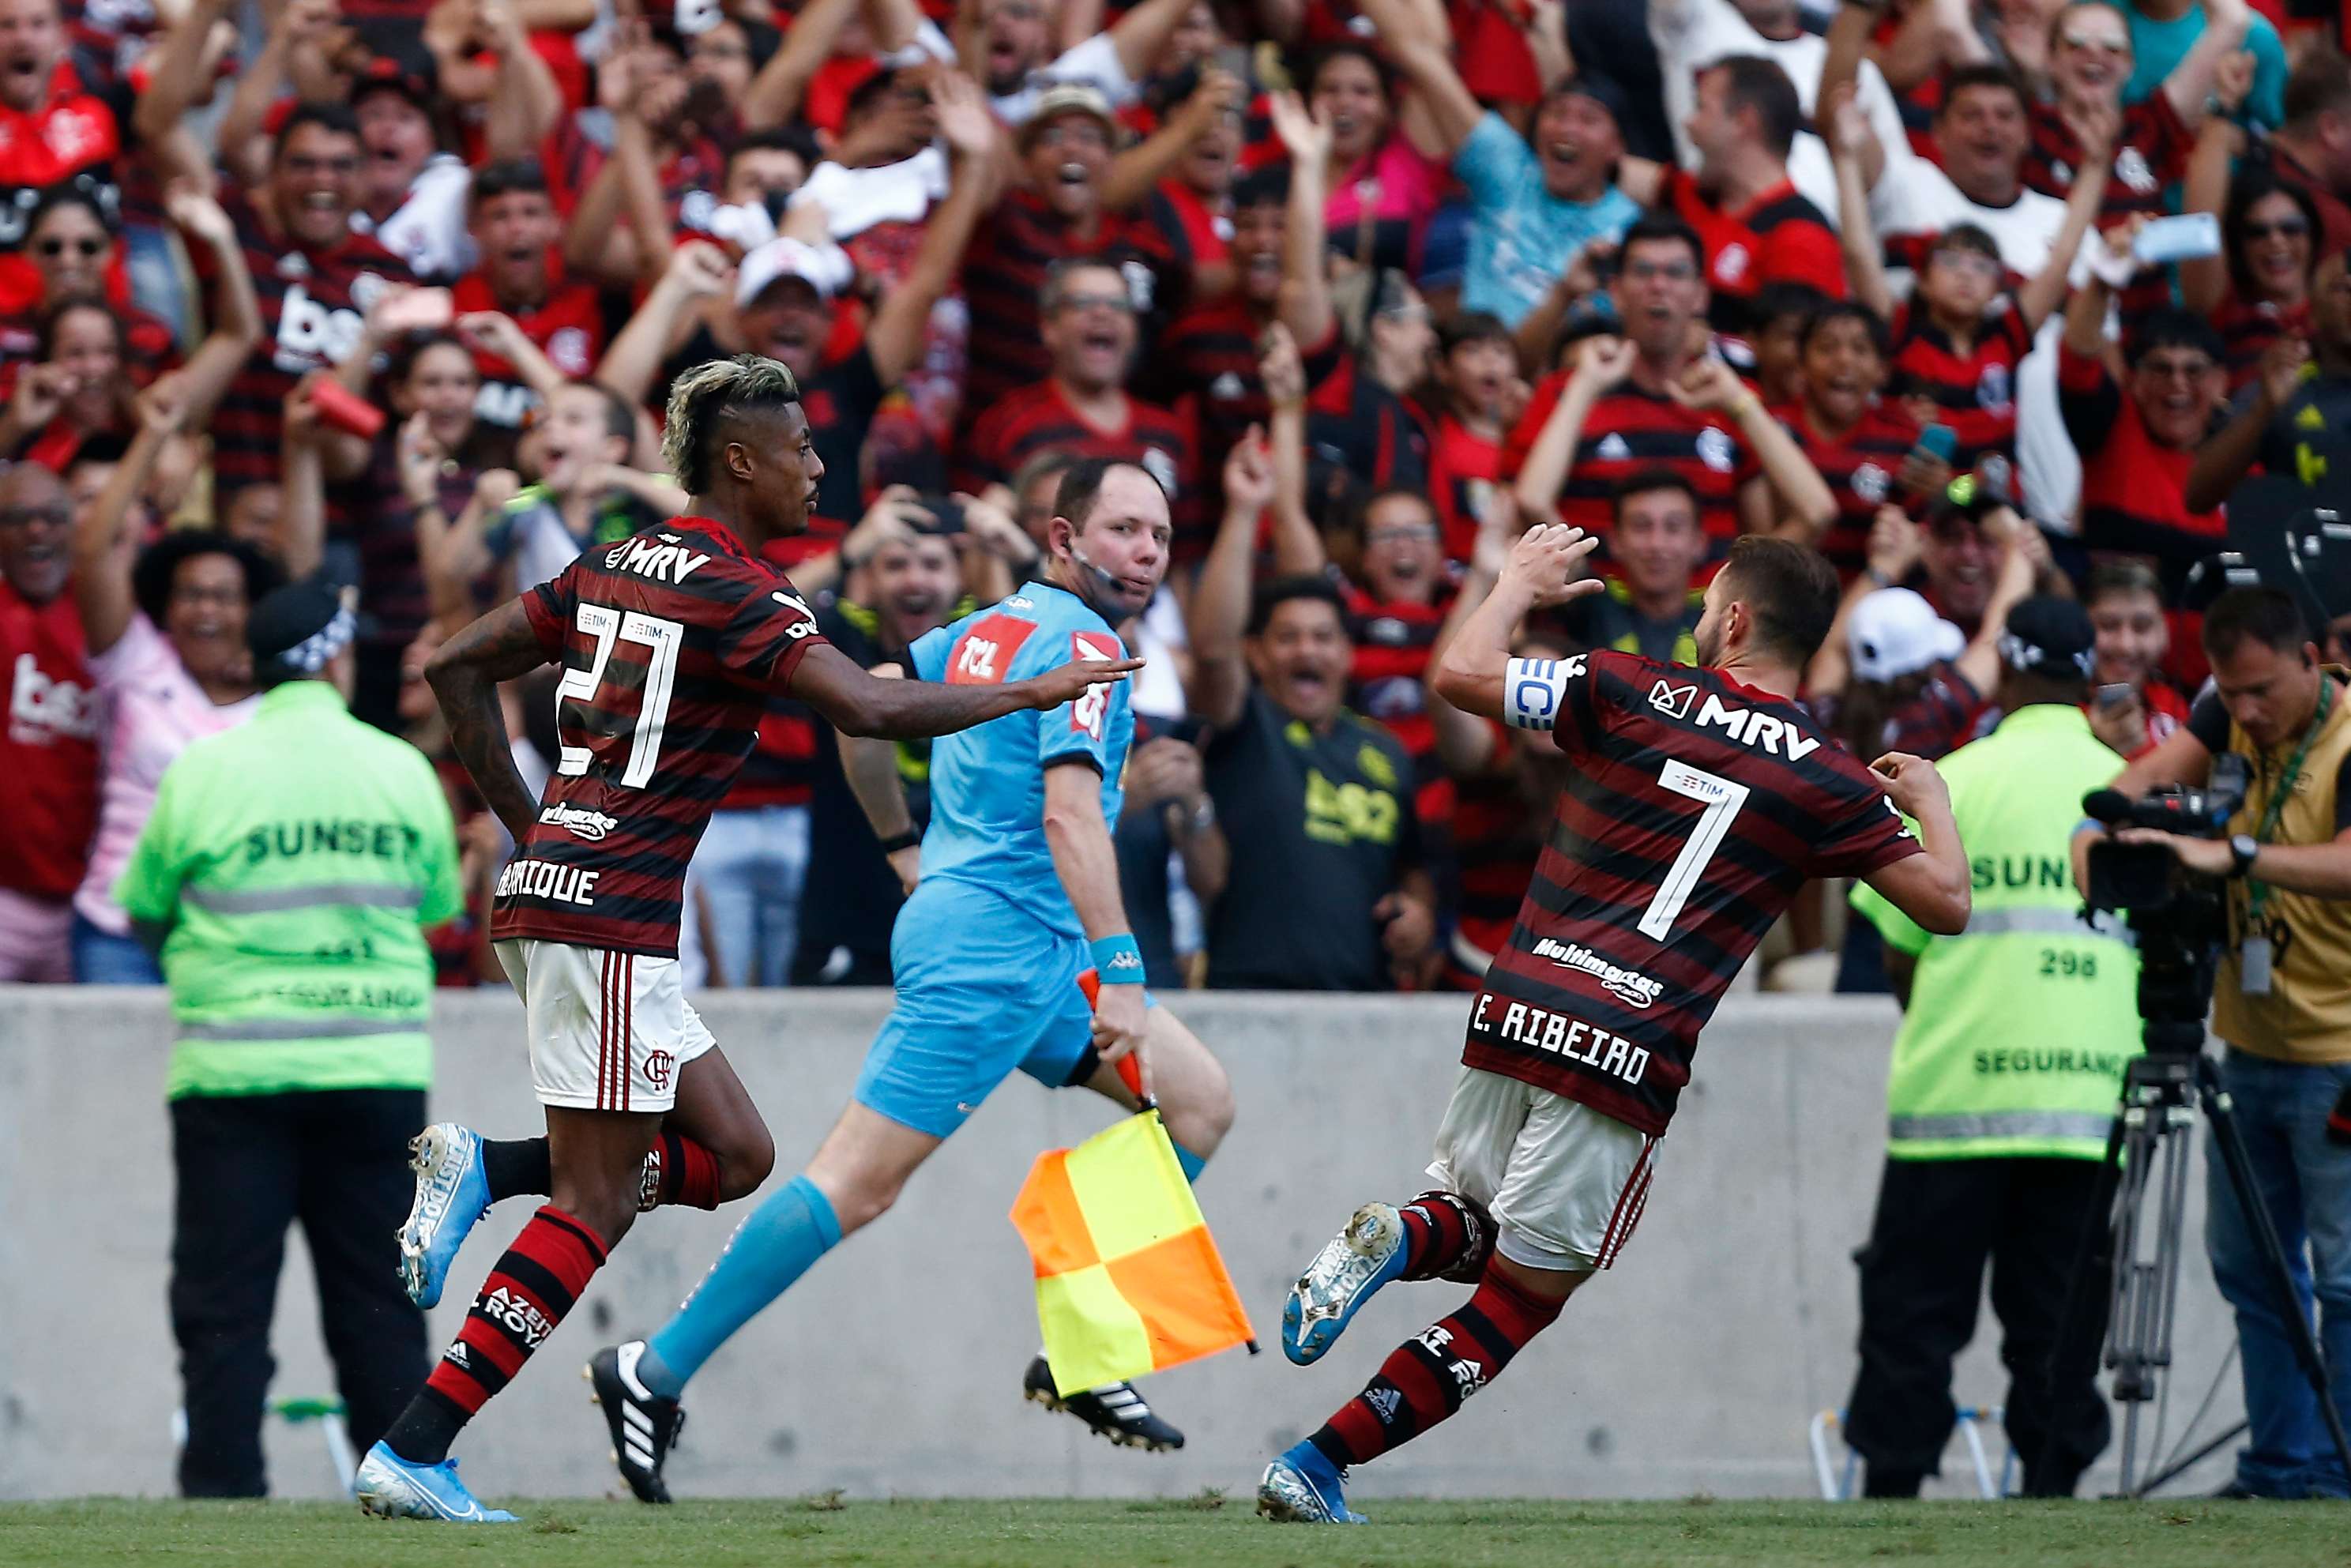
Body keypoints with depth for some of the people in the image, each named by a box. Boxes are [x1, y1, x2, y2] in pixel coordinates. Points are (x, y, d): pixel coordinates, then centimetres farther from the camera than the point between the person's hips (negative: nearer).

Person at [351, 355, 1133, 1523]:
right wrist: (1033, 691, -10)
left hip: (549, 891, 9)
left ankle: (481, 1172, 2)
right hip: (609, 919, -9)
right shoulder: (734, 592, -11)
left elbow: (455, 667, 20)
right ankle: (412, 1454, -9)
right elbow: (870, 709, -22)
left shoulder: (614, 567, 14)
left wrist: (526, 824, 21)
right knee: (594, 1209, -6)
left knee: (734, 1153, 13)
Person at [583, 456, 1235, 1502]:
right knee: (862, 1180, -12)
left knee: (1201, 1100, 10)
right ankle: (656, 1372, -8)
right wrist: (1119, 971, -27)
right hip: (992, 950, -10)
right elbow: (1069, 811, -23)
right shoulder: (1082, 644, -12)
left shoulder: (993, 628, 15)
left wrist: (905, 847, 34)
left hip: (1038, 957, 10)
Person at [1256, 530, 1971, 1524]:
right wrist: (1932, 800, 28)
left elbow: (1459, 674, 4)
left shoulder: (1628, 692, 3)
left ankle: (1394, 1239, -11)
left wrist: (1521, 582, 22)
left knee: (1471, 1227, 26)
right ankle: (1316, 1469, -8)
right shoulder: (1830, 785, 3)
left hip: (1514, 1016, 2)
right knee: (1516, 1302, 7)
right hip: (1632, 1058, -2)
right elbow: (1947, 906, 7)